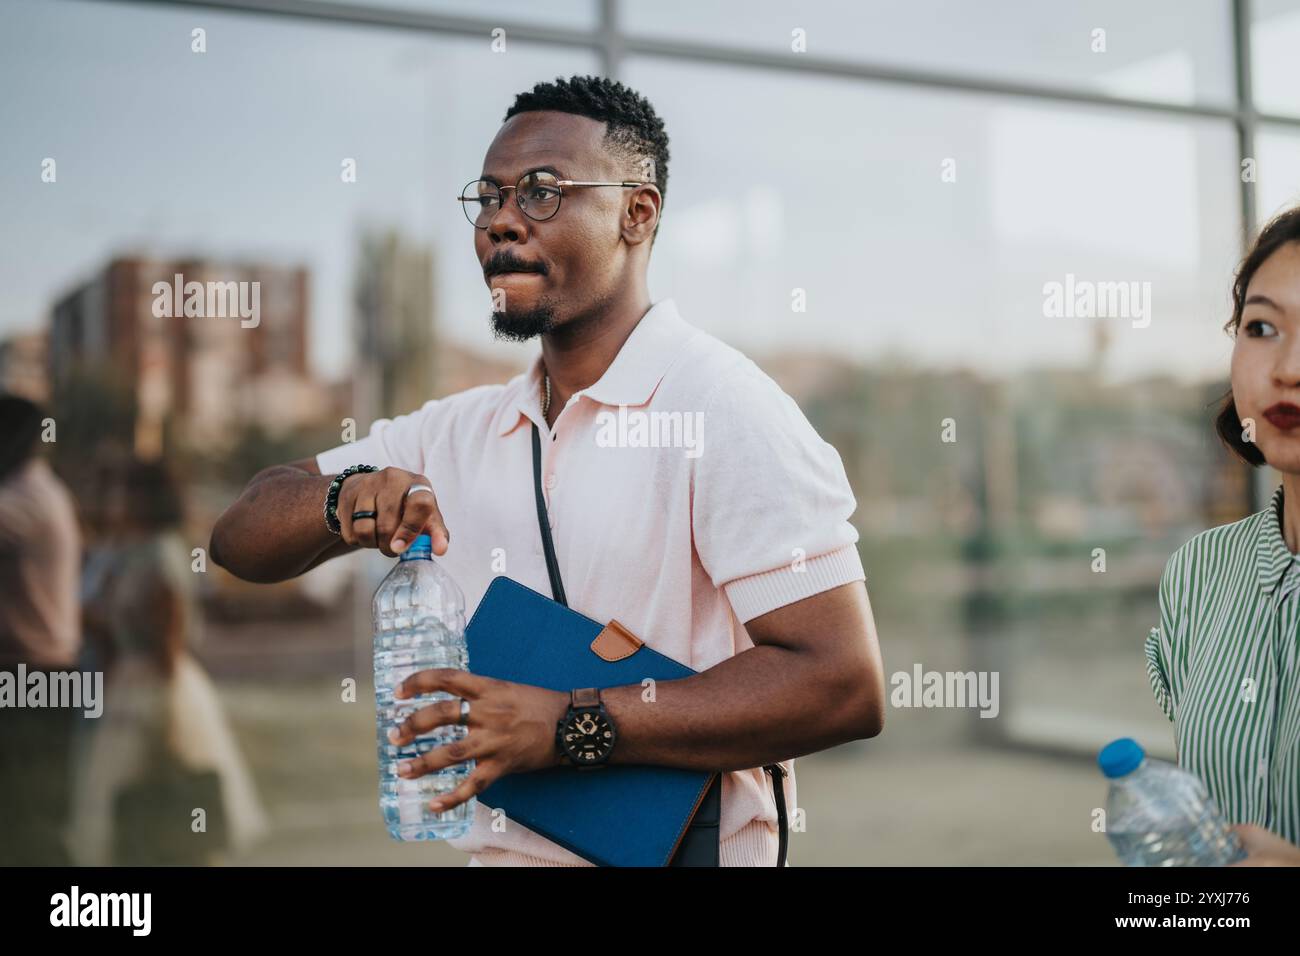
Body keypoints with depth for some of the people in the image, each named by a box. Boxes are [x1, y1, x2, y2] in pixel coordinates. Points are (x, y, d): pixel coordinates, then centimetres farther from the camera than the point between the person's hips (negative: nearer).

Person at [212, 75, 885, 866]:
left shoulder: (722, 409, -12)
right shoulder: (456, 430, 8)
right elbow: (240, 540, 8)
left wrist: (567, 727, -21)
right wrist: (347, 500, -13)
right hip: (495, 847, 5)